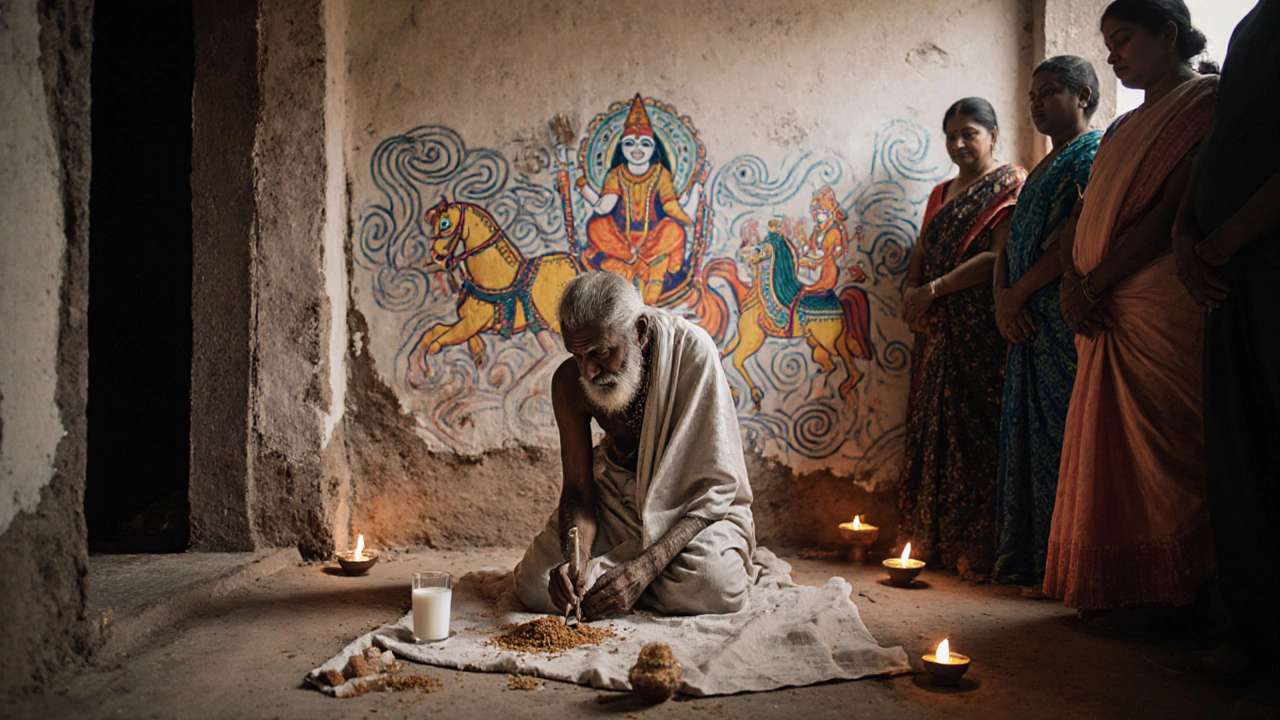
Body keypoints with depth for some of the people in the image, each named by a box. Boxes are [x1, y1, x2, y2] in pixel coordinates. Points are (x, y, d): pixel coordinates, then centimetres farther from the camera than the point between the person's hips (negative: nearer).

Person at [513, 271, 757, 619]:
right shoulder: (569, 381, -15)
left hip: (693, 504, -2)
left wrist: (645, 567, -35)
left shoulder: (691, 351, -28)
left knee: (710, 584, -33)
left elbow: (716, 485, -26)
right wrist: (575, 558, -32)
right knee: (535, 585, -18)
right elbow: (578, 490, -9)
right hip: (618, 490, 3)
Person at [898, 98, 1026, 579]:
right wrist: (911, 291, 0)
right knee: (935, 430, 5)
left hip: (983, 330, -7)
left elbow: (1000, 256, -12)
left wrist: (933, 289, -12)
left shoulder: (1010, 185, 0)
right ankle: (934, 540, 10)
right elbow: (921, 253, 21)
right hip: (939, 332, 7)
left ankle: (978, 550, -5)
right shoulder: (942, 193, 22)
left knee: (976, 428, -10)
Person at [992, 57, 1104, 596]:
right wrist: (1003, 299, 1)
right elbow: (1008, 246, 19)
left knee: (1063, 435, -9)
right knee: (1033, 437, 7)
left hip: (1066, 318, -9)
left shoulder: (1093, 152, -2)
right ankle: (1042, 565, 13)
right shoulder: (1039, 172, 26)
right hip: (1029, 325, 9)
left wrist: (1019, 292, -8)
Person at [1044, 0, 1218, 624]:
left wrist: (1094, 284, -12)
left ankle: (1158, 595, 0)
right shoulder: (1122, 129, 25)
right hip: (1104, 317, 8)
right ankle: (1115, 591, 10)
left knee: (1158, 445, -8)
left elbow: (1176, 211, -13)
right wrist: (1072, 283, 0)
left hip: (1163, 308, -8)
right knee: (1107, 446, 5)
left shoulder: (1205, 101, 0)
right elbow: (1083, 215, 19)